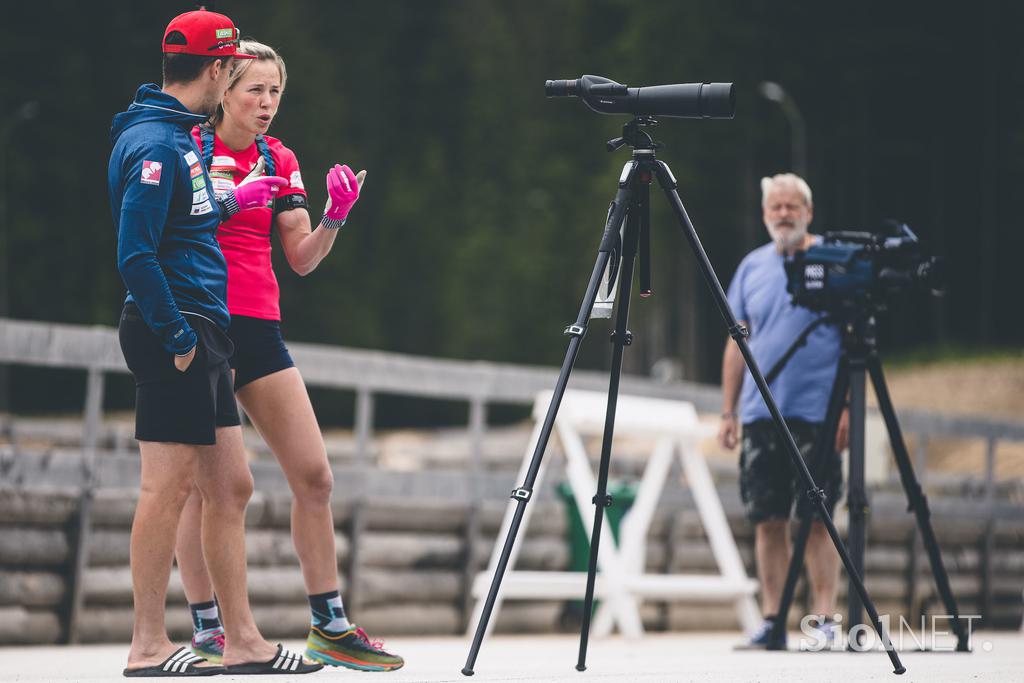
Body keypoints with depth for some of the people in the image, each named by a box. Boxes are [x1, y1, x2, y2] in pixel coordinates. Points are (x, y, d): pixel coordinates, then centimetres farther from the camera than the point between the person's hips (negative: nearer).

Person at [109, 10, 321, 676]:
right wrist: (175, 335, -19)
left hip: (201, 334, 10)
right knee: (169, 484, -7)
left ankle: (242, 640, 14)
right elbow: (135, 253, -21)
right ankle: (149, 646, -2)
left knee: (231, 485, 10)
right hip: (176, 333, -10)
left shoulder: (179, 136, 16)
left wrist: (233, 200, 32)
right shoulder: (155, 144, -15)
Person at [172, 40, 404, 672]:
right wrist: (232, 199, -22)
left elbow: (302, 259, 11)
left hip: (260, 328, 6)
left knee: (314, 476, 1)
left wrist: (335, 216, -7)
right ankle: (206, 627, 3)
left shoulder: (280, 160, 13)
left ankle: (331, 625, 7)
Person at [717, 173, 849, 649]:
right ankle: (772, 619, 8)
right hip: (760, 414, 4)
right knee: (768, 521, 3)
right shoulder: (753, 267, 12)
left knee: (817, 520, -5)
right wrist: (728, 412, 11)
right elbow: (738, 343, 16)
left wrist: (848, 407, -9)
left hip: (816, 413, -4)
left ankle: (825, 619, -3)